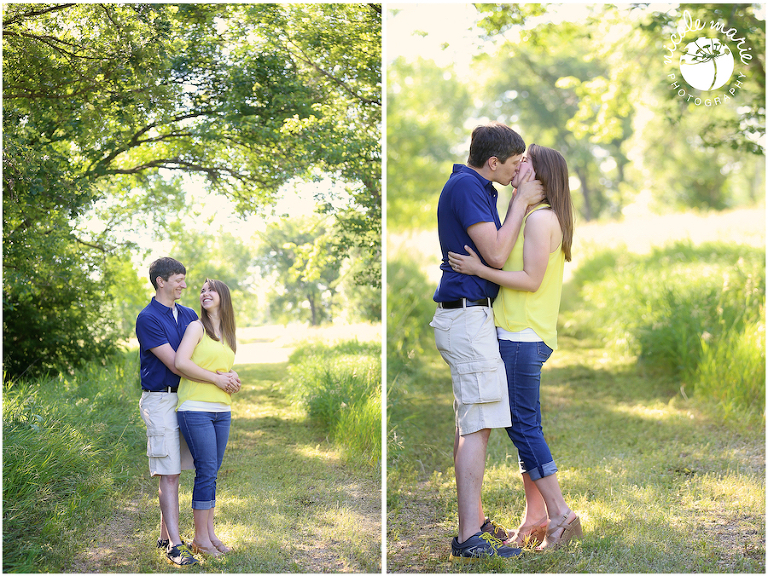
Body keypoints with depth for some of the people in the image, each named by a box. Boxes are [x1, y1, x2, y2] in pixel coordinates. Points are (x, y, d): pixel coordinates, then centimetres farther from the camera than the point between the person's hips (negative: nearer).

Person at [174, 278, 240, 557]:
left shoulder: (228, 334, 19)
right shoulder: (197, 327, -3)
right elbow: (181, 362, -16)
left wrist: (232, 382, 9)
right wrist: (216, 379, -13)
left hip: (221, 410, 7)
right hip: (195, 409, -7)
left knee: (211, 473, 9)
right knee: (206, 471, -7)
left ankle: (209, 532, 16)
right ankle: (200, 537, 2)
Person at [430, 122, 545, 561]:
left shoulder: (477, 188, 17)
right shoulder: (465, 186, -14)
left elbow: (494, 249, 22)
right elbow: (496, 254, -18)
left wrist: (524, 203, 13)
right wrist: (521, 202, -9)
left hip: (469, 315, 11)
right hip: (468, 314, -11)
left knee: (470, 424, 15)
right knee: (478, 426, -11)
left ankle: (474, 518, 23)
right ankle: (470, 536, -11)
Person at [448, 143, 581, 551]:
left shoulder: (540, 218, -12)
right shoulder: (536, 217, 18)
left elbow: (531, 280, -17)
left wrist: (479, 269, -16)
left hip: (523, 335, -10)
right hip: (521, 334, 10)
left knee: (524, 425, -7)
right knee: (526, 426, 11)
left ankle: (560, 514, -4)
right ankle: (535, 518, 15)